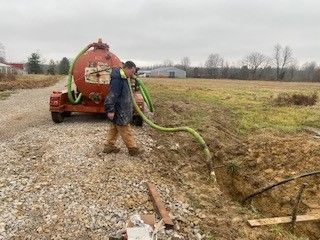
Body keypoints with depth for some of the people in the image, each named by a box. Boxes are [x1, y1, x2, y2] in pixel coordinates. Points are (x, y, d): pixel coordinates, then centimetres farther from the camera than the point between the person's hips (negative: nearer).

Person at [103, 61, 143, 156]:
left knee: (114, 128, 18)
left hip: (121, 110, 10)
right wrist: (110, 110, -25)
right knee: (126, 131, 0)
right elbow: (111, 95, -25)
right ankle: (133, 149, 11)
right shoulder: (117, 80, -22)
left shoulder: (123, 78, 11)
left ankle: (109, 146, 29)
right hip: (119, 112, -10)